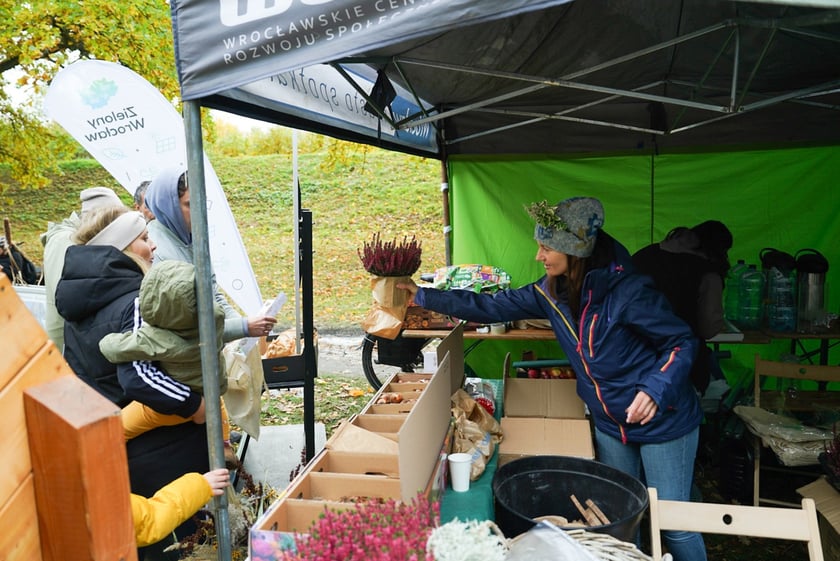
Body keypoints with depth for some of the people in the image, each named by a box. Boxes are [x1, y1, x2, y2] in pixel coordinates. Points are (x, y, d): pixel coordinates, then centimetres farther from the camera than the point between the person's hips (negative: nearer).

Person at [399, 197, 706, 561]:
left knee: (673, 523, 5)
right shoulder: (551, 292, -6)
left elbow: (682, 342, -16)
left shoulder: (628, 291, -25)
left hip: (663, 421, -6)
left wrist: (655, 390, -33)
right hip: (611, 423, 6)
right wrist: (423, 296, 3)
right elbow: (492, 307, 1)